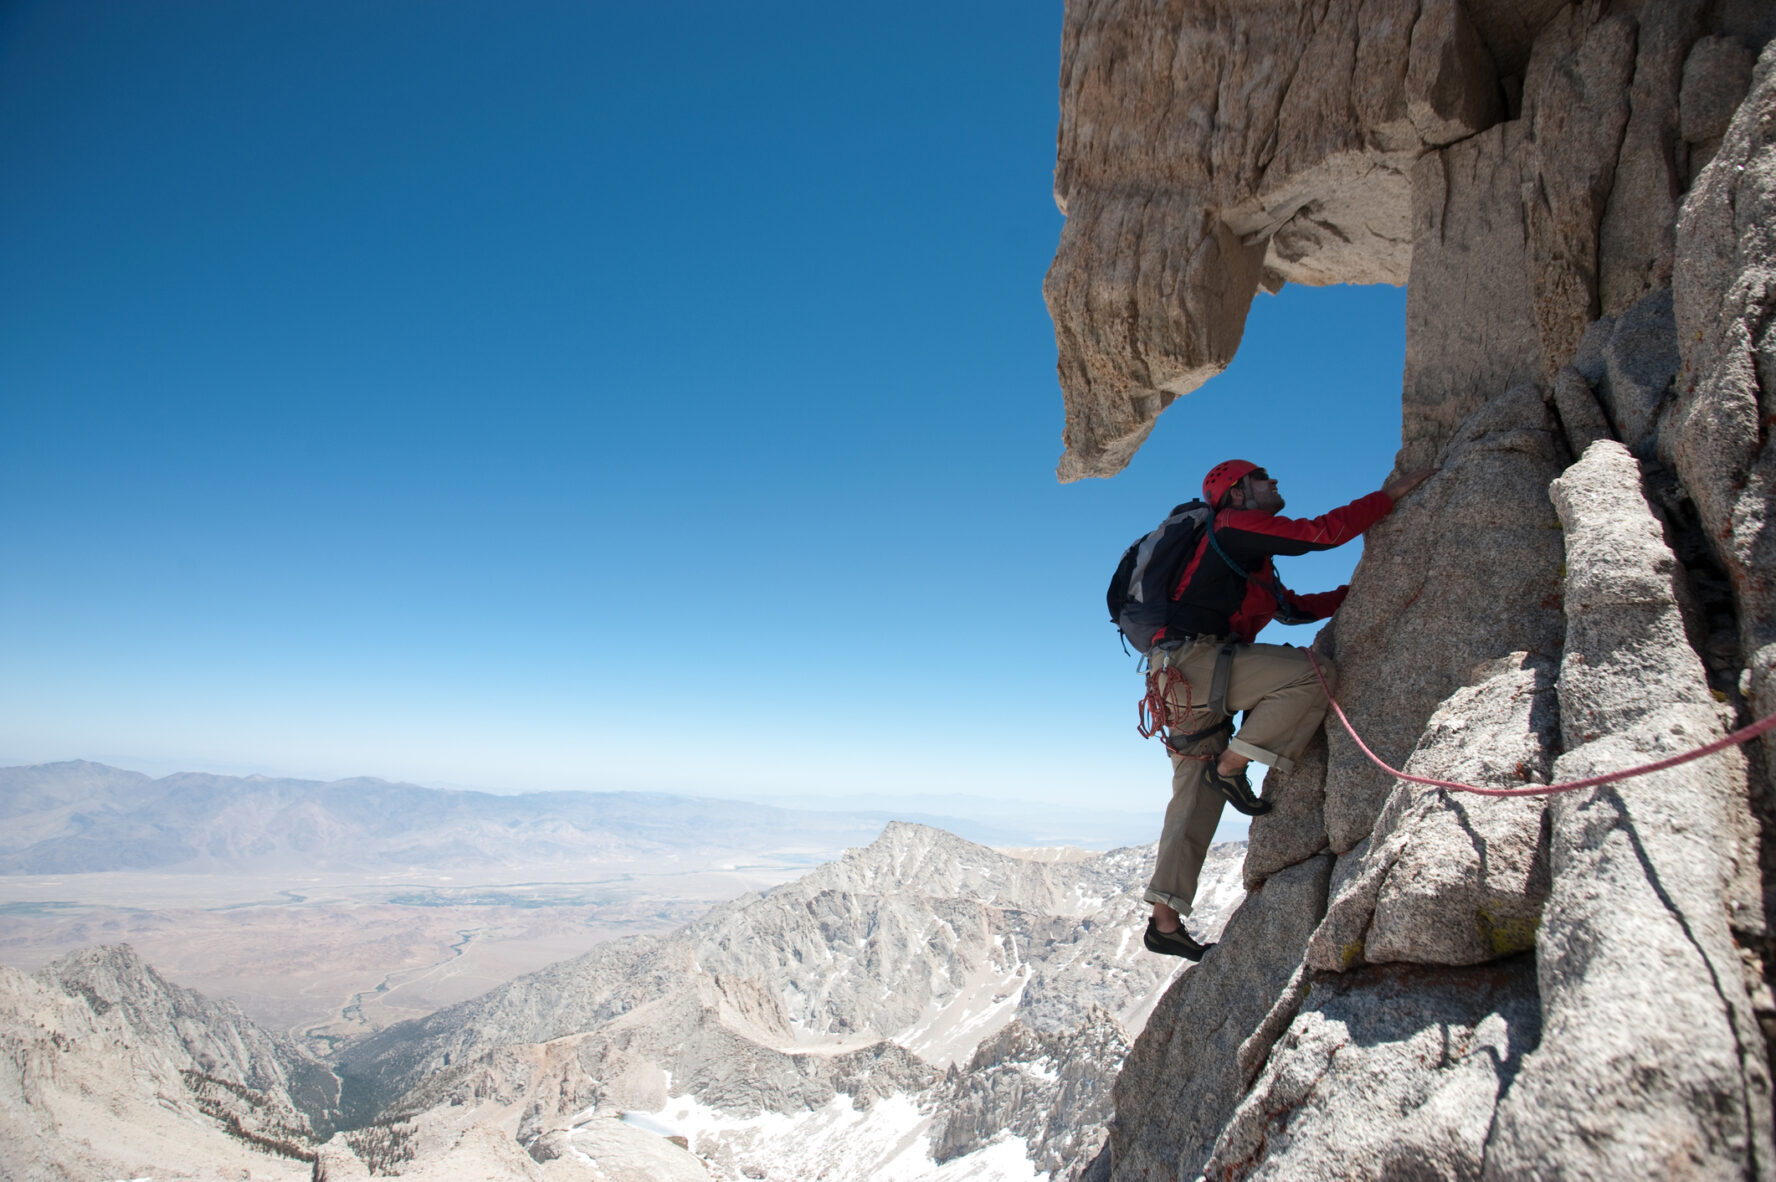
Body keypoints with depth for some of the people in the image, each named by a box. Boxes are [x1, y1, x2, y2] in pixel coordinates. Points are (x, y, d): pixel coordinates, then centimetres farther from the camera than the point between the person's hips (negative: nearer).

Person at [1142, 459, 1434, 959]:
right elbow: (1322, 532, -9)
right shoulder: (1235, 526, -1)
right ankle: (1230, 767, -9)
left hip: (1187, 677, 10)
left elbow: (1294, 608, 33)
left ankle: (1165, 921, 7)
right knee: (1314, 675, -15)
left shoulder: (1251, 559, 29)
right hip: (1194, 659, -10)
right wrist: (1391, 495, -2)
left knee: (1197, 799, 6)